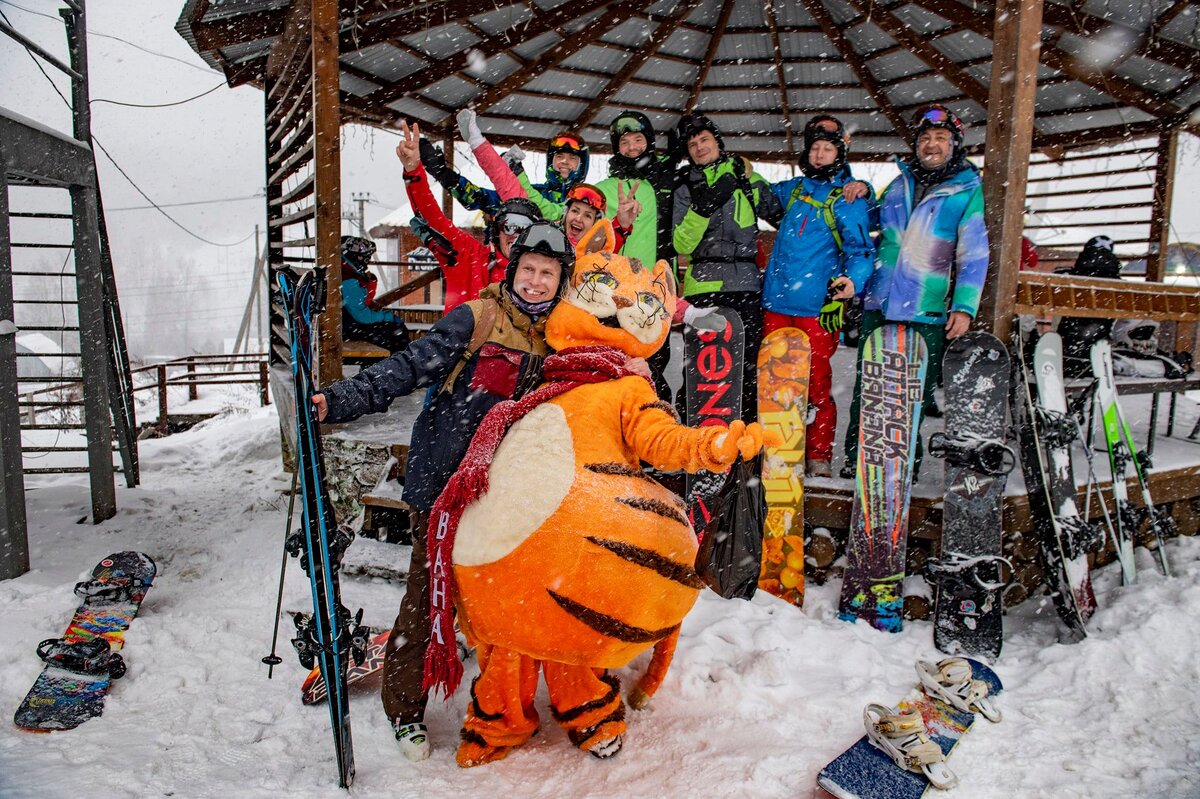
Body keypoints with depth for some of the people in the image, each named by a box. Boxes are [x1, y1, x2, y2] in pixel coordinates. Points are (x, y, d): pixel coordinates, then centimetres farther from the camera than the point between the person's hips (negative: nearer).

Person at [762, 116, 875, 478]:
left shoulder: (847, 198, 2)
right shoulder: (793, 189, 18)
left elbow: (861, 247, -6)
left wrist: (853, 278, -24)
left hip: (818, 305, -5)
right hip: (776, 301, 5)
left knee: (817, 384, -4)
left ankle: (819, 457, 8)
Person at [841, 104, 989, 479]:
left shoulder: (968, 190, 3)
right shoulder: (899, 184, 15)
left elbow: (974, 254, -1)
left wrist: (964, 306, -11)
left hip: (928, 312, -3)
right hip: (878, 304, 4)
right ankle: (856, 456, 18)